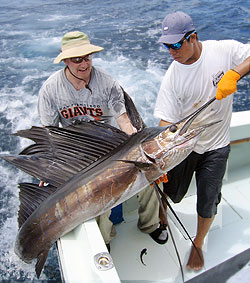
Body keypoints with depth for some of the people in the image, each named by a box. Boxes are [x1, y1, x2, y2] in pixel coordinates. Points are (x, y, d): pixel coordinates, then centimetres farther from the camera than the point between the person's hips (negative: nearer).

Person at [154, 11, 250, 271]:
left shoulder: (223, 50, -12)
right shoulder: (172, 78, -14)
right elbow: (166, 122, -16)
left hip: (216, 146, 1)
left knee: (208, 203, 10)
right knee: (171, 194, 14)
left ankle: (198, 244, 40)